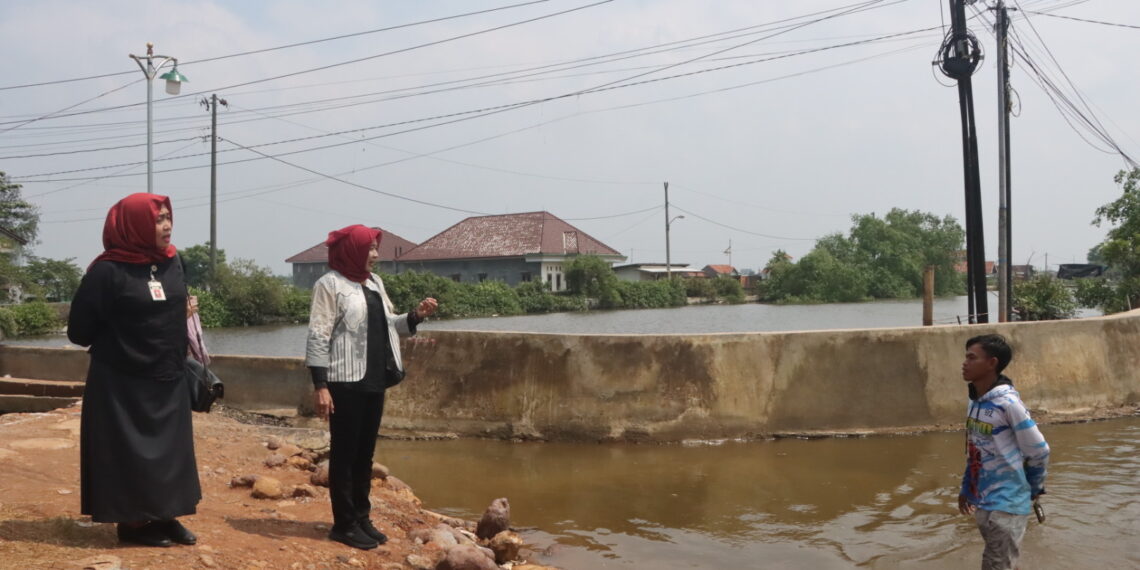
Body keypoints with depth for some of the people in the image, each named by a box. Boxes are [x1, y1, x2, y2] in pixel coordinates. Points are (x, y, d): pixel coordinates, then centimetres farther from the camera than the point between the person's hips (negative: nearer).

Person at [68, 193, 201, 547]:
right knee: (128, 455, 3)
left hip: (168, 381, 6)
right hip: (121, 385, -6)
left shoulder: (172, 263, 3)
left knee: (169, 451, 10)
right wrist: (116, 347, 1)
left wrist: (178, 358, 11)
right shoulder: (108, 271, -15)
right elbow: (80, 329, -10)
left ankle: (163, 517, 21)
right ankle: (132, 522, 15)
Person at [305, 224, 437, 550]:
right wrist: (320, 385, -18)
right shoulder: (330, 284, -8)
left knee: (365, 452, 13)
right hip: (345, 383, -7)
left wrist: (416, 316, -1)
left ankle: (361, 518, 24)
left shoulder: (374, 282, 13)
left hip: (374, 381, 7)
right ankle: (344, 524, 12)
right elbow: (318, 337, -12)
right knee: (344, 453, 2)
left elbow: (386, 325, 17)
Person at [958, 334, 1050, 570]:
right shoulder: (974, 401, 5)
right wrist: (966, 488, 18)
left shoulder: (1008, 403, -19)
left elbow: (1039, 451, -11)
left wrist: (1033, 490, 2)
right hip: (981, 502, 7)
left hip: (1006, 504, -7)